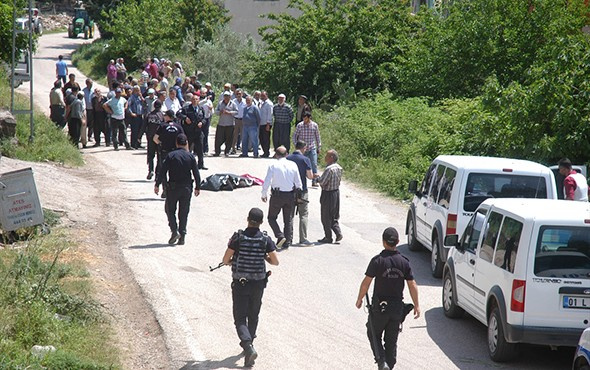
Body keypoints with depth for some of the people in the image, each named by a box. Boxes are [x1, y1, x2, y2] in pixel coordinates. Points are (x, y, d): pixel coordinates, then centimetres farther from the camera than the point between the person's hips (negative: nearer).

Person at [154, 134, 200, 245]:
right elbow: (196, 173, 1)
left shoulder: (170, 156, -7)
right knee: (184, 212, 9)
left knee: (170, 209, 11)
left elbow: (163, 171, -8)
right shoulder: (190, 157, -1)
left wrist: (157, 185, 0)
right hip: (187, 188, 2)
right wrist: (197, 187, 11)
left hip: (173, 187, -2)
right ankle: (182, 236, 7)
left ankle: (174, 230, -7)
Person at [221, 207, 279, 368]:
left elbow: (225, 260, -9)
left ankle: (248, 347, -21)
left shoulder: (238, 237, -12)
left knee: (240, 319, -1)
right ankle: (248, 343, 36)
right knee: (253, 316, 22)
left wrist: (233, 262, 13)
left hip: (240, 283, -2)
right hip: (258, 283, 2)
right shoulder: (265, 239, -7)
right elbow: (275, 262, -3)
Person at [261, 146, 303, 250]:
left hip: (277, 195, -3)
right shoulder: (293, 165, -1)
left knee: (272, 218, 12)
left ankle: (280, 236, -8)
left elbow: (267, 182, -10)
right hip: (290, 195, 3)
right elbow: (298, 183, 4)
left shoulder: (273, 166, -10)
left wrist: (264, 195, 4)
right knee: (288, 219, 14)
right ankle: (287, 242, 14)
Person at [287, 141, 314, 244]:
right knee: (303, 215, 2)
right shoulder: (305, 160, -10)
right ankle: (303, 239, -3)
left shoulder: (287, 159, 1)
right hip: (302, 191, -4)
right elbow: (310, 176, -10)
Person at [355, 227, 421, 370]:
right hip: (397, 307, 3)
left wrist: (359, 299, 4)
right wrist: (416, 305, 9)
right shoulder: (404, 262, -3)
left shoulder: (378, 261, -13)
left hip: (380, 306, -3)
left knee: (374, 334, 13)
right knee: (392, 340, 14)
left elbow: (366, 282, -11)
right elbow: (412, 285, 0)